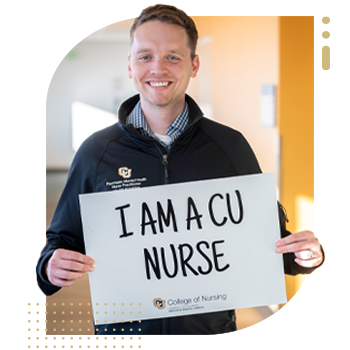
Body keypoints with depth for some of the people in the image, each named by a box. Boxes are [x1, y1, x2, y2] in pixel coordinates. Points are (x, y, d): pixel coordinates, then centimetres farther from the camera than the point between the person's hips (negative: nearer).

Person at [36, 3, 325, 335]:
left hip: (211, 331, 0)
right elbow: (62, 237, 7)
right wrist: (51, 265, -15)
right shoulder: (96, 152, -1)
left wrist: (306, 254, -12)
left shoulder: (231, 147, 0)